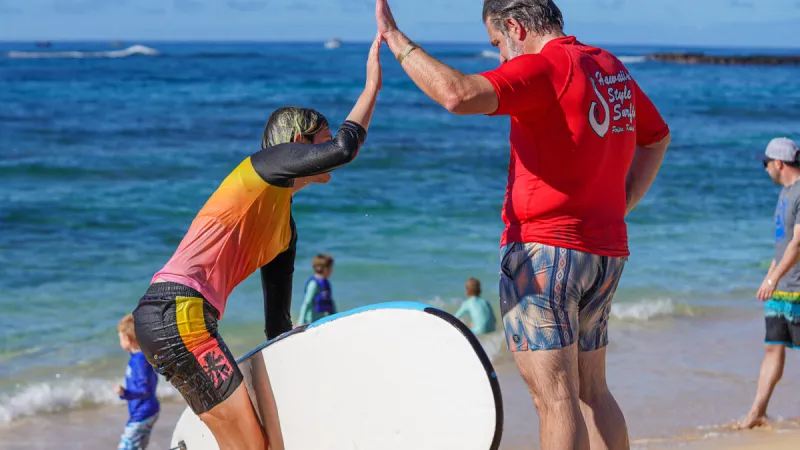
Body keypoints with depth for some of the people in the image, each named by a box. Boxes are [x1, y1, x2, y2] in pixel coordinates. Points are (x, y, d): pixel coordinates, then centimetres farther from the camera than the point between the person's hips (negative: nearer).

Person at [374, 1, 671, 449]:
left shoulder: (545, 67, -14)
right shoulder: (612, 68, 14)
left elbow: (458, 94, -29)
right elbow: (658, 137, 29)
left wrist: (395, 38, -17)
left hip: (544, 248, -9)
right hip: (607, 248, 9)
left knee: (555, 396, -8)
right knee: (592, 391, 16)